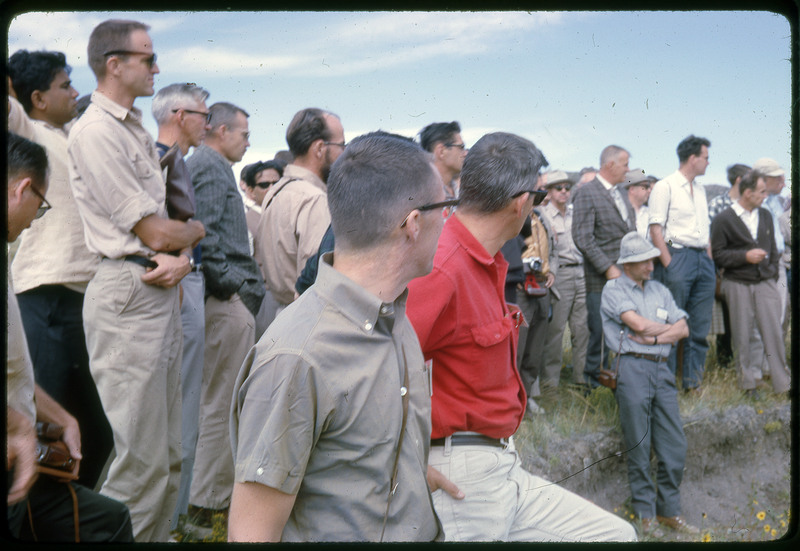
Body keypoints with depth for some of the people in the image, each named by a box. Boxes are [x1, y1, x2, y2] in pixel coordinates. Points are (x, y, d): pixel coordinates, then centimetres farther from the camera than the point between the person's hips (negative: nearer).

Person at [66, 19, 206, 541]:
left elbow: (170, 223, 17)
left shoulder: (139, 132, 18)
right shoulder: (96, 133, -10)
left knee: (168, 454, 13)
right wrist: (197, 230, 7)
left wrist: (182, 256, -5)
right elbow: (156, 232, -13)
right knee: (139, 459, -6)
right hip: (128, 296, -9)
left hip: (164, 291, 9)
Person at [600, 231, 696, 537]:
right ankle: (646, 513, 8)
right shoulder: (613, 290, 2)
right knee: (639, 448, -1)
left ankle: (670, 511, 14)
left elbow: (683, 330, 11)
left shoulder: (660, 291, 20)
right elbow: (638, 324, -11)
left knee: (675, 446, 3)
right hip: (632, 368, -5)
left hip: (661, 369, 5)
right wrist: (668, 327, 5)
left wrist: (653, 337, -4)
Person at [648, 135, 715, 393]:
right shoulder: (665, 186, -5)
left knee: (700, 328, 7)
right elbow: (656, 229, -10)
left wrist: (710, 261, 13)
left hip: (703, 259, 7)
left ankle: (693, 382, 15)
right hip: (678, 256, -7)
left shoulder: (700, 189, 19)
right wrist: (668, 265, -15)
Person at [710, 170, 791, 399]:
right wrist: (745, 256, -17)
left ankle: (782, 383, 6)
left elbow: (772, 247, 20)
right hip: (738, 285, -4)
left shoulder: (766, 215, 13)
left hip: (765, 283, 4)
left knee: (774, 333, -1)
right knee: (742, 336, 3)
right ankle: (747, 383, 14)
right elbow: (717, 255, -7)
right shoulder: (723, 219, -5)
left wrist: (773, 273, 10)